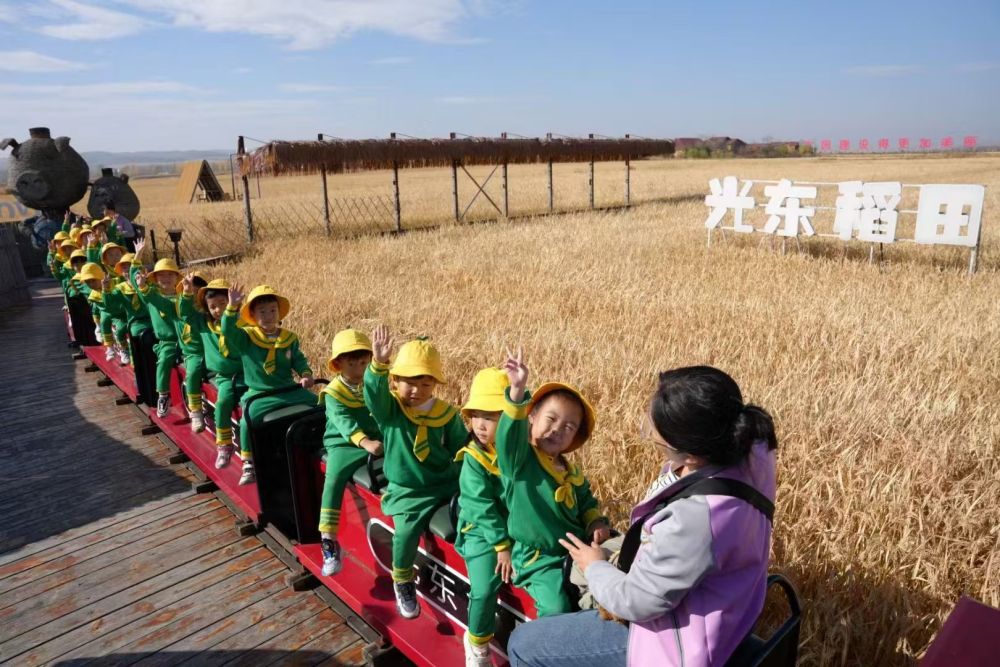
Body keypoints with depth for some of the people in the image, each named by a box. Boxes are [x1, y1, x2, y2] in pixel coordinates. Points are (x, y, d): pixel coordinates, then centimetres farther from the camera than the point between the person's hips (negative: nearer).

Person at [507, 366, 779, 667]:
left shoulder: (696, 517, -42)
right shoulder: (748, 449, -19)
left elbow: (636, 602, -24)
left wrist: (595, 568, -7)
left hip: (672, 638, -8)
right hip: (692, 604, 9)